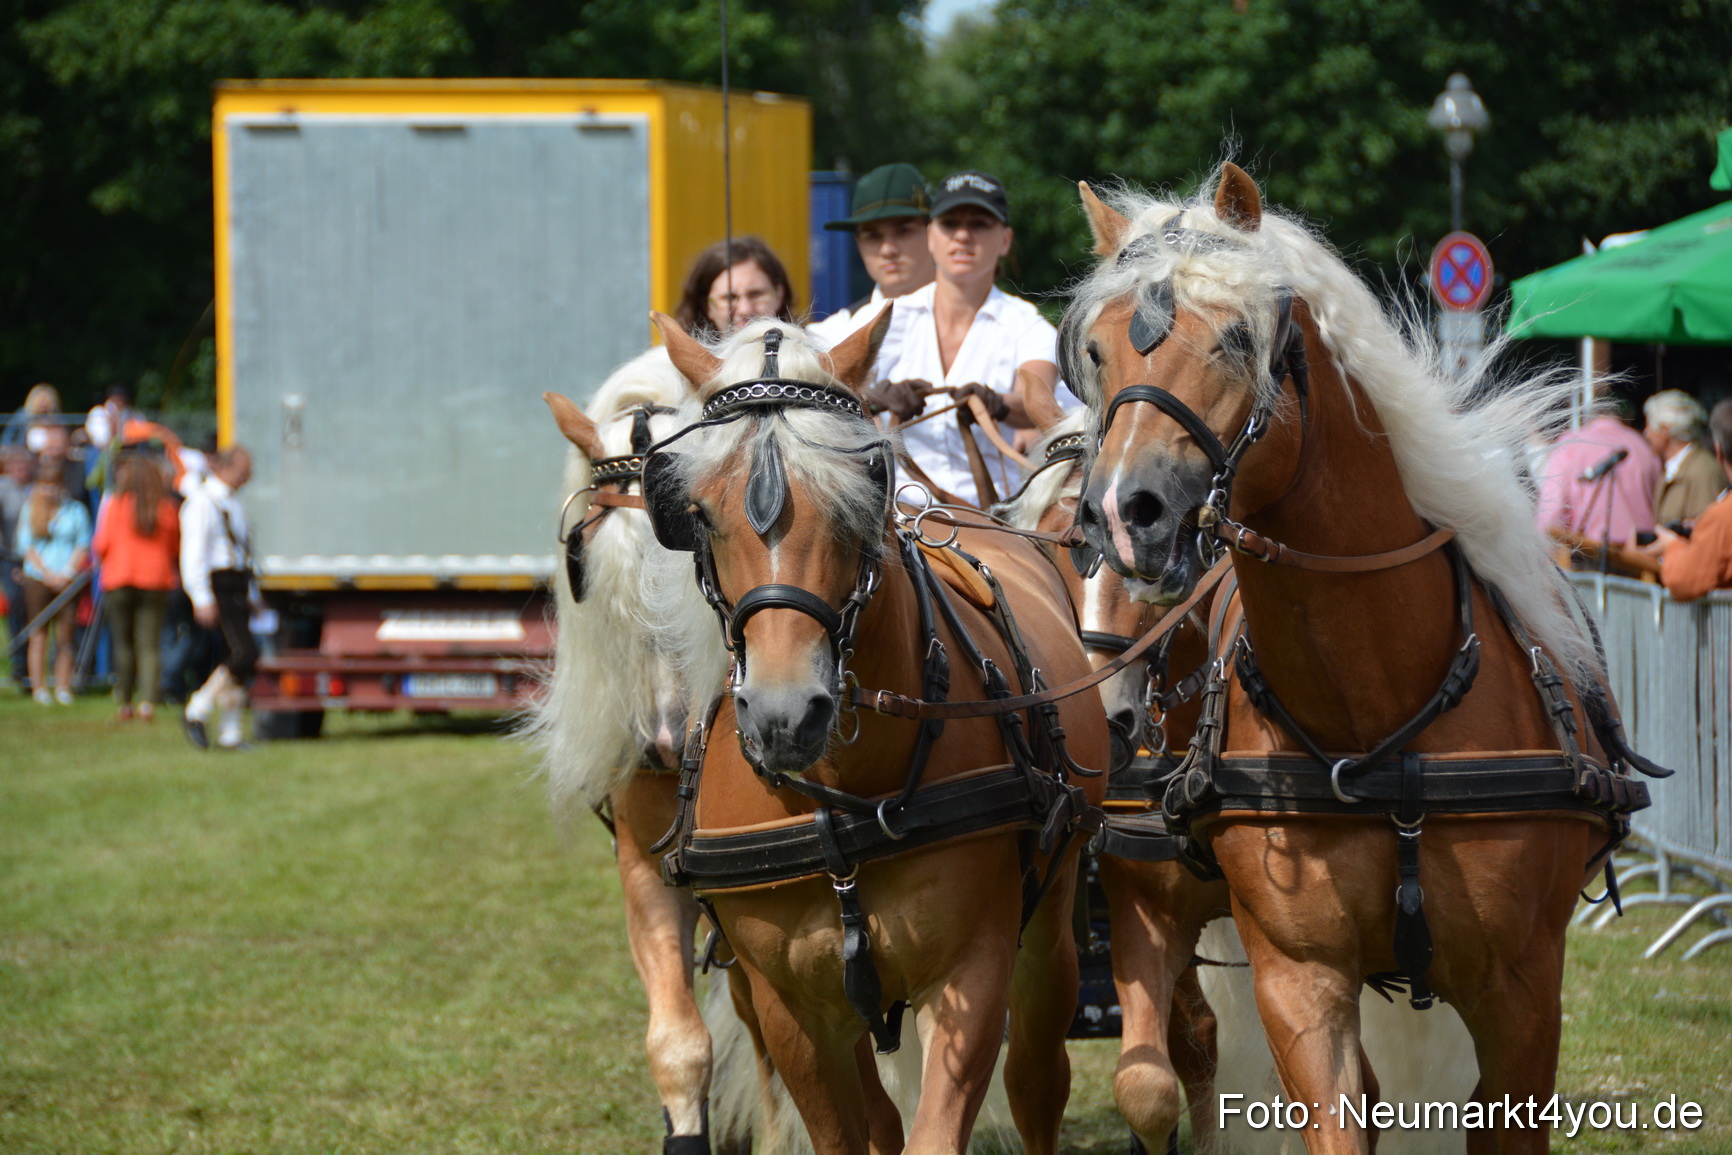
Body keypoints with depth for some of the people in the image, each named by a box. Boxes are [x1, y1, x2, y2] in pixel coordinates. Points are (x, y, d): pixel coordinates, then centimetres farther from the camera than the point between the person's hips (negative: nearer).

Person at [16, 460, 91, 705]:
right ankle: (39, 687, 2)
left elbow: (83, 546, 2)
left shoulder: (75, 510, 6)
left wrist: (66, 574, -10)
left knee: (65, 633, -3)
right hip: (38, 580, 0)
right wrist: (48, 573, -7)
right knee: (39, 633, -1)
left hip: (68, 581, 0)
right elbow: (26, 546, 3)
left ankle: (63, 687, -1)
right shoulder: (30, 510, 8)